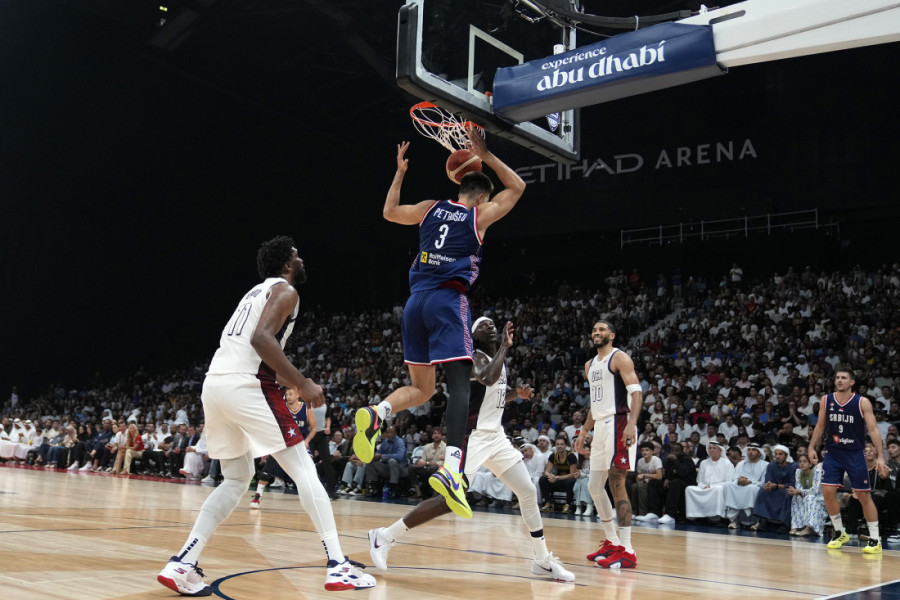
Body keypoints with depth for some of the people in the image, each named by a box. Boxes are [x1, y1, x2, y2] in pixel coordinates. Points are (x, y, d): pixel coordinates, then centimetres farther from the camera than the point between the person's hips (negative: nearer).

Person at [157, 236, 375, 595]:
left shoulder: (257, 292, 28)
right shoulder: (285, 291, 1)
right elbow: (261, 338, -16)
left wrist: (289, 381, 29)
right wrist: (301, 383, -14)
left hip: (214, 384, 9)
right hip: (245, 386, -9)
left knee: (236, 481, 17)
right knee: (304, 473, -3)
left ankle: (182, 565, 8)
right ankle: (338, 567, -6)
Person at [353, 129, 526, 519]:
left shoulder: (432, 208, 16)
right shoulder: (479, 215, 7)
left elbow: (389, 212, 33)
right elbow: (517, 187, 21)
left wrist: (400, 172, 39)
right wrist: (485, 156, 21)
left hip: (416, 301, 6)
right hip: (449, 300, -5)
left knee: (420, 388, 16)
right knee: (459, 385, -13)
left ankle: (375, 414, -13)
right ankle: (451, 468, -31)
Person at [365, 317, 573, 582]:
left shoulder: (497, 358, 14)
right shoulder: (476, 356, -12)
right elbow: (488, 379, -35)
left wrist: (516, 394, 10)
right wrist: (505, 345, -27)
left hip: (496, 436, 9)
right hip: (473, 437, -9)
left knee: (528, 492, 6)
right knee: (449, 500, -12)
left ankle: (543, 561, 17)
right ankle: (385, 536, -1)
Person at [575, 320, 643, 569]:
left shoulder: (619, 358, -6)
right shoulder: (590, 365, 20)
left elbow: (636, 392, -16)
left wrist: (631, 424, -29)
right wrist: (584, 431, 21)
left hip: (618, 424, -9)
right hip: (600, 427, 9)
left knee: (617, 485, -12)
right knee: (595, 487, 11)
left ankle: (627, 551, -9)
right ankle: (612, 542, 22)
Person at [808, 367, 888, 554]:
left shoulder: (862, 402, -8)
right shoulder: (826, 400, 1)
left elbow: (873, 429, -11)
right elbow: (820, 426, 11)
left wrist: (880, 456, -19)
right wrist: (812, 447, 2)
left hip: (855, 454, -3)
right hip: (833, 453, 3)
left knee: (864, 495, -1)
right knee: (828, 491, -6)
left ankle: (875, 539, 8)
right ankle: (839, 532, 12)